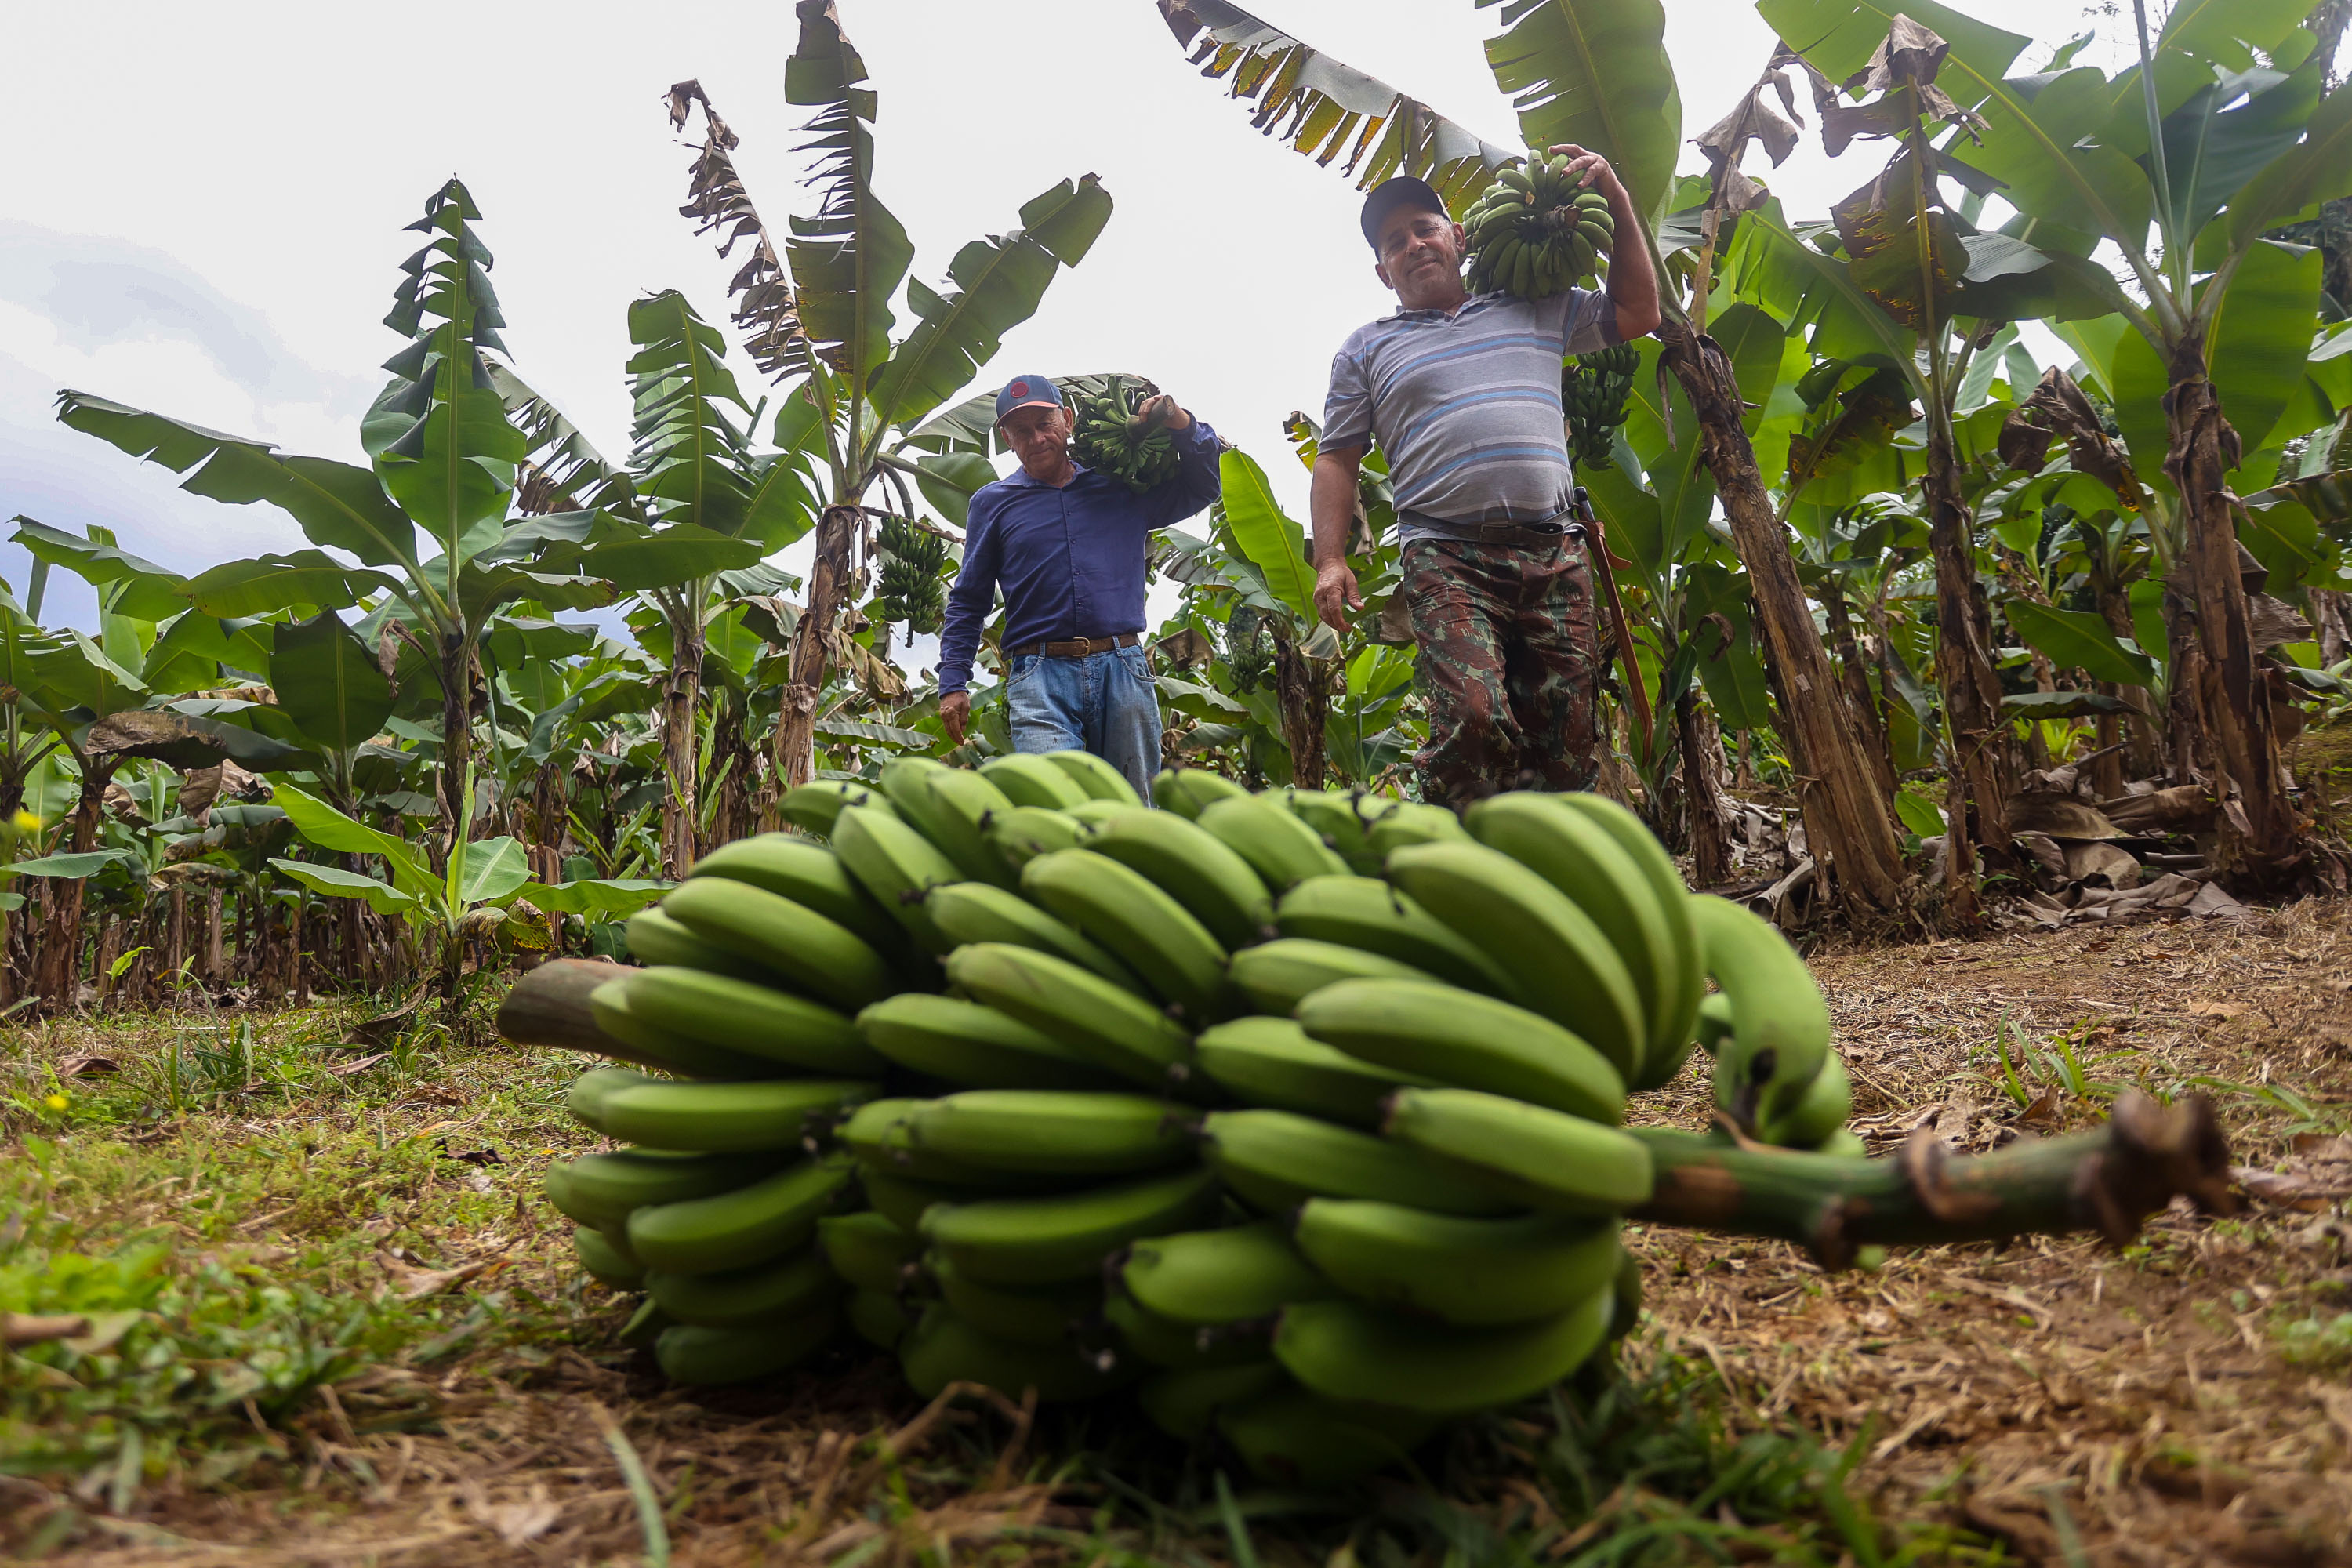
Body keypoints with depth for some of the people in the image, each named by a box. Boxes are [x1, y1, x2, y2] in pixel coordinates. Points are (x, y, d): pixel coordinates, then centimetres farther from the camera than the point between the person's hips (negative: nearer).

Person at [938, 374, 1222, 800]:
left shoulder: (1121, 488, 17)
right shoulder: (993, 502, 15)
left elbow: (1201, 489, 26)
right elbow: (967, 601, 16)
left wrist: (1182, 426, 8)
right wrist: (953, 683, 7)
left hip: (1123, 670, 2)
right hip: (1040, 676, -2)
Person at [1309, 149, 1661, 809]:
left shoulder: (1535, 310, 24)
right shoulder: (1366, 350, 18)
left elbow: (1638, 314, 29)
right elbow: (1337, 459, 13)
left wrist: (1619, 205, 21)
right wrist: (1330, 560, 0)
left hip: (1555, 554, 3)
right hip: (1448, 558, -3)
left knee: (1565, 751, -4)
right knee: (1476, 720, -25)